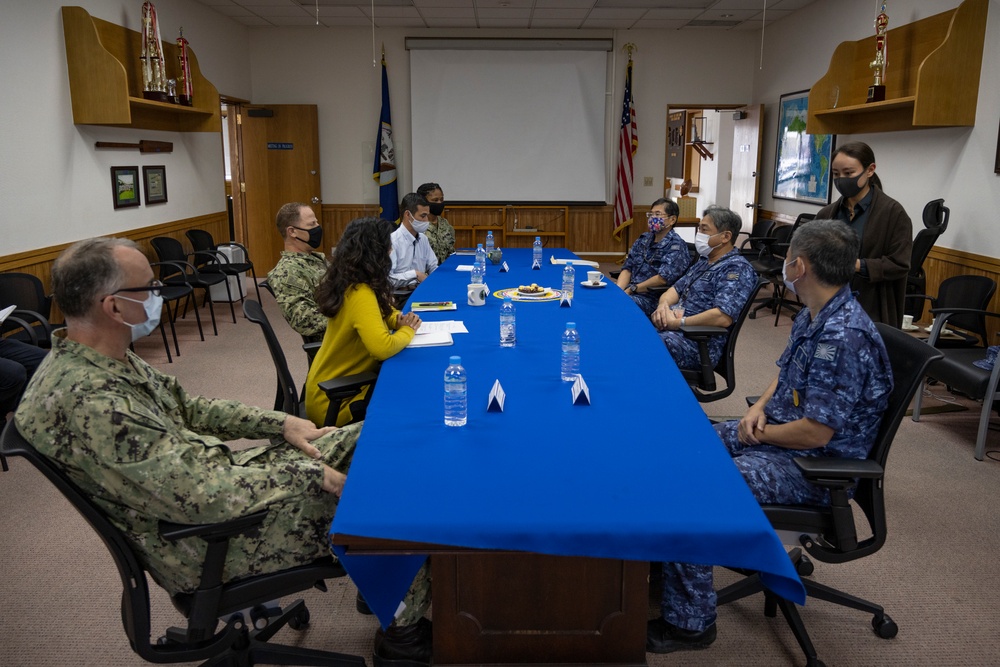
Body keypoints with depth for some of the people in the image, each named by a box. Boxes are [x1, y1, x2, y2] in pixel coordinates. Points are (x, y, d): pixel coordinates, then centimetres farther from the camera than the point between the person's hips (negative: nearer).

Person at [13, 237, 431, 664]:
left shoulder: (92, 358, 0)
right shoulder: (90, 401, -31)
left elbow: (184, 408, 11)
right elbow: (204, 498, -31)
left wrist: (280, 423, 3)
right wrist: (308, 473, -19)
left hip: (210, 474, 9)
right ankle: (404, 629, 17)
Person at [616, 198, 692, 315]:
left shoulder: (676, 245, -8)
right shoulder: (643, 239, 16)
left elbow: (663, 278, -18)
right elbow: (627, 268, 13)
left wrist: (631, 289, -11)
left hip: (652, 298, -7)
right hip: (628, 292, 7)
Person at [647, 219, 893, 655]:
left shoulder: (845, 336, -26)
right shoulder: (811, 317, 5)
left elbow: (815, 432, -27)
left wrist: (761, 434, -11)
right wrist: (758, 409, 1)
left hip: (813, 464, -10)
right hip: (775, 433, 10)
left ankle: (688, 622, -7)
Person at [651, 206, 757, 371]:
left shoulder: (737, 269, -10)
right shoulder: (704, 261, 19)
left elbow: (723, 317, -23)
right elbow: (676, 289, 20)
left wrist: (677, 323, -18)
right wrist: (663, 305, -4)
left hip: (700, 343, -9)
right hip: (670, 329, 9)